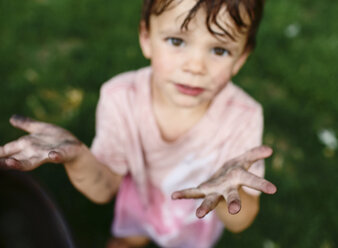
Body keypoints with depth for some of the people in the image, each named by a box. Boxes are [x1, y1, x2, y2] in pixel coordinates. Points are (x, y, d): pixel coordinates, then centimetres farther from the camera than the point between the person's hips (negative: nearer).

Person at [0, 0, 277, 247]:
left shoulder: (243, 118, -36)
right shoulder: (120, 99, -31)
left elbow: (239, 223, -32)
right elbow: (103, 190, -23)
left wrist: (227, 187, -55)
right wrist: (77, 156, -45)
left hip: (200, 209, -1)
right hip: (140, 195, 1)